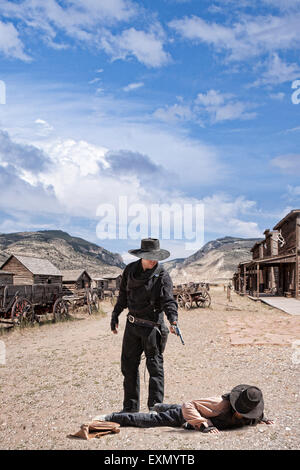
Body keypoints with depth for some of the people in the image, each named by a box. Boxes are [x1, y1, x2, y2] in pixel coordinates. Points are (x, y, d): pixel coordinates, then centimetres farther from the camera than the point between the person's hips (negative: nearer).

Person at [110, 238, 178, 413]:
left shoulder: (163, 276, -11)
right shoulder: (130, 270, 2)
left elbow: (168, 300, -19)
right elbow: (123, 296, 14)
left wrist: (173, 320, -35)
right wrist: (115, 316, 16)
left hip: (152, 326, -5)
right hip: (132, 324, 5)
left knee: (155, 366, 0)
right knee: (129, 365, 13)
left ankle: (156, 407, 13)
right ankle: (131, 407, 28)